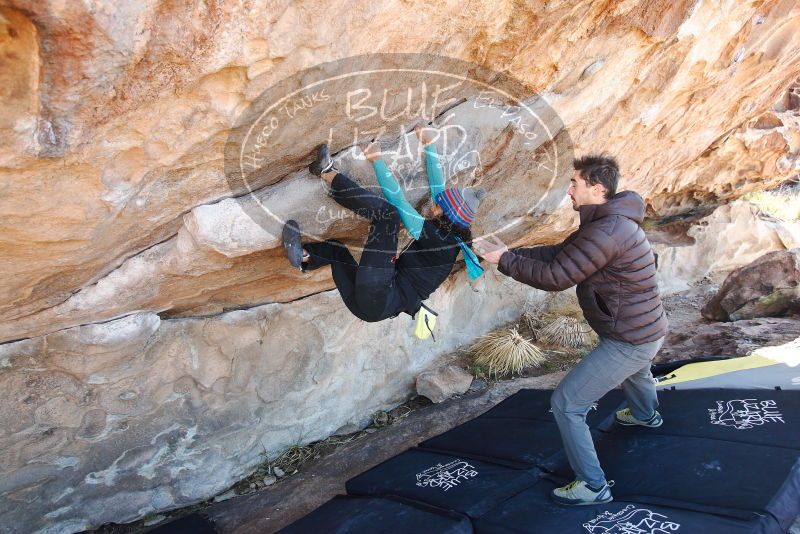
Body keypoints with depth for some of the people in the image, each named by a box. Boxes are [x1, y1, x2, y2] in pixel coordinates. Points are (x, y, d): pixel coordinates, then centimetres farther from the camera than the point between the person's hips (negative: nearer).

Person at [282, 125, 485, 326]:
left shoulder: (438, 238, -12)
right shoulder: (445, 235, 13)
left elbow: (397, 200, -10)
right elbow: (438, 186, 19)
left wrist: (377, 160, -4)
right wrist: (430, 145, 24)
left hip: (378, 303, -10)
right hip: (376, 305, 10)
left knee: (387, 213, -17)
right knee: (335, 248, 26)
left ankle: (329, 174, -5)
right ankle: (303, 256, -3)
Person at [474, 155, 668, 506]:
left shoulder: (606, 231, -28)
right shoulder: (608, 221, 5)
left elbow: (555, 276, -26)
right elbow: (557, 253, 6)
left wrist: (504, 261, -16)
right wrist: (509, 253, -3)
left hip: (630, 340, -10)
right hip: (645, 330, 11)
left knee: (566, 404, -6)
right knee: (634, 369, 42)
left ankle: (593, 486, 8)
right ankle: (646, 415, 73)